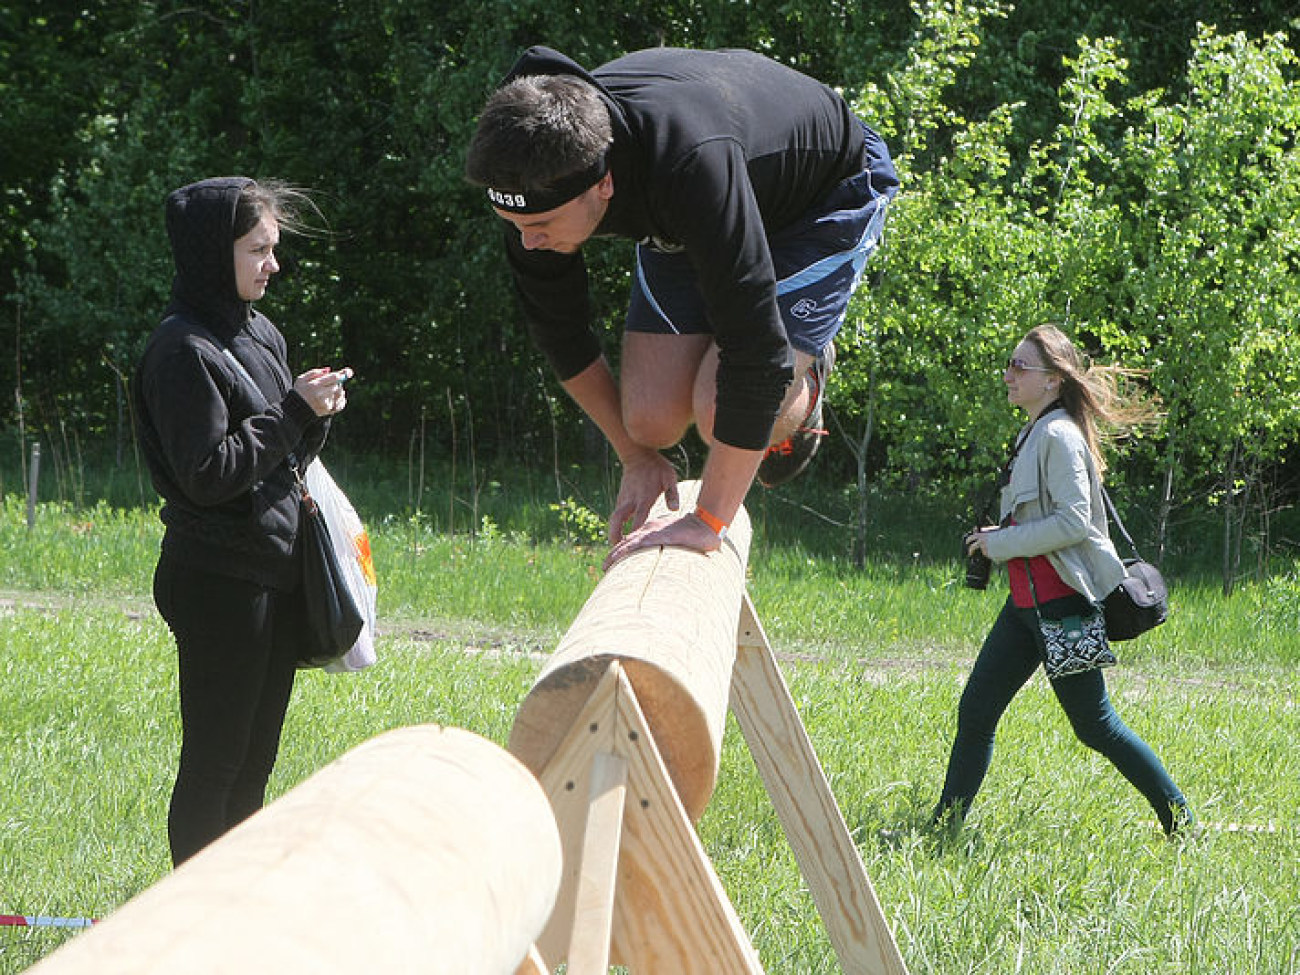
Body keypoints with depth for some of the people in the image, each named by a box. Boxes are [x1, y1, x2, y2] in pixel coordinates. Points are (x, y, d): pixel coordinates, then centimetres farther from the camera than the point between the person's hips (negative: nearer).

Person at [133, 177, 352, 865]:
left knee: (256, 758, 13)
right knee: (214, 759, -4)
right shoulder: (184, 349, -14)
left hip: (275, 571, 9)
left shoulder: (261, 334, 13)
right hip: (219, 581, -9)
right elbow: (207, 475, -19)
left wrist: (315, 416, -2)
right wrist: (293, 412, -16)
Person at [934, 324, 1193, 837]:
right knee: (975, 713, 6)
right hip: (1026, 602, 9)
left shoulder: (1060, 436, -15)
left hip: (1062, 602, -9)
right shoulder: (1034, 434, 14)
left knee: (1095, 725, -2)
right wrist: (1000, 535, 8)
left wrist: (1000, 542, -16)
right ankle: (946, 824, 12)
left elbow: (1073, 522, -22)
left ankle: (1180, 822, 8)